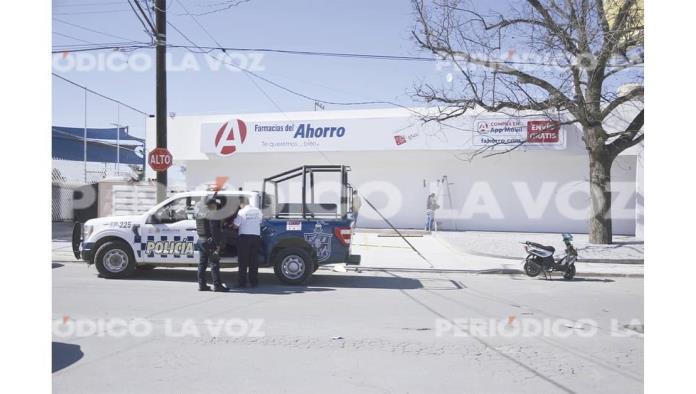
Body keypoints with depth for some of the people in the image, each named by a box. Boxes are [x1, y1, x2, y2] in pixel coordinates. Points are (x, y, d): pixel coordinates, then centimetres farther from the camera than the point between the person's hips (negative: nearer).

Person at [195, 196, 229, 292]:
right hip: (210, 241, -8)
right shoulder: (212, 214, -15)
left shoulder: (200, 212, 10)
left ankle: (202, 284, 14)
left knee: (202, 264, 11)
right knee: (214, 264, -4)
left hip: (201, 240, 8)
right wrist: (218, 244, -18)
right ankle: (217, 285, -3)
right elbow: (215, 231, -19)